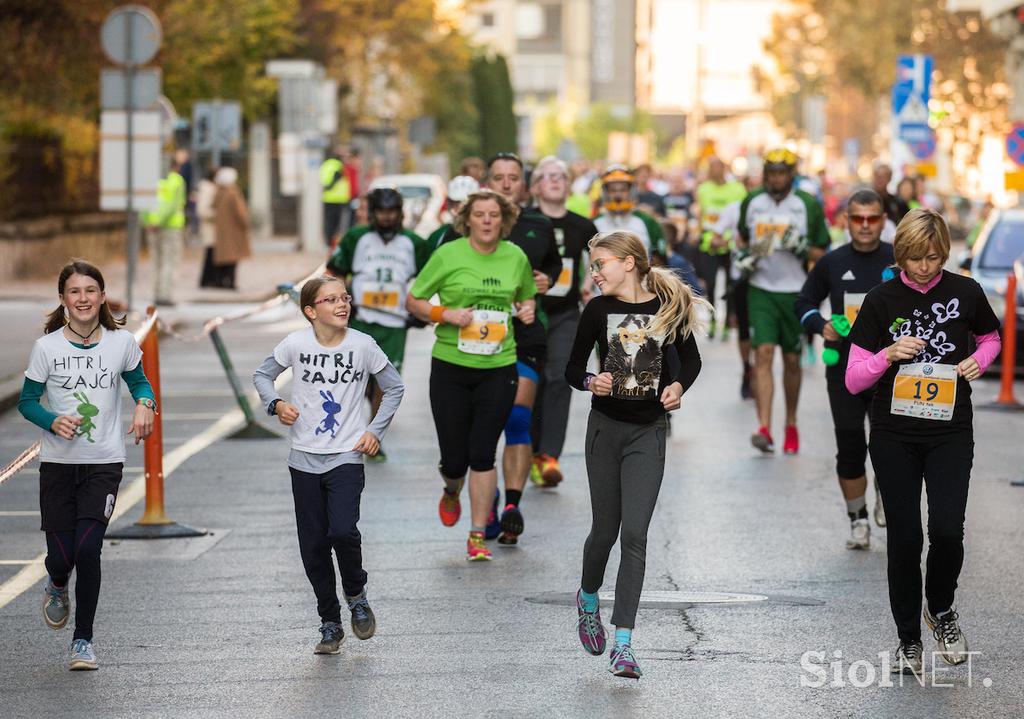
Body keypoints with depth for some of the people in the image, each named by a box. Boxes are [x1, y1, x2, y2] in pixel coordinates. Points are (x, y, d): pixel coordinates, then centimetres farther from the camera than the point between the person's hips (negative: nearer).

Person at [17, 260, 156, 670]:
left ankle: (83, 641, 3)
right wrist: (53, 422, -18)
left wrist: (144, 405, -7)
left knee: (88, 549, -12)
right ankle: (57, 586, 39)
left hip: (104, 463, 0)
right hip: (58, 463, 0)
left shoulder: (121, 343, -1)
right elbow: (27, 401, 2)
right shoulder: (47, 347, -5)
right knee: (61, 555, -1)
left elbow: (139, 381, 16)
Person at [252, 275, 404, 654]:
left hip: (347, 456, -2)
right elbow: (262, 374, 11)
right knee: (313, 544, 4)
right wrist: (275, 404, -8)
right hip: (305, 459, 2)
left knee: (343, 531, -20)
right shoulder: (296, 344, -5)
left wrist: (376, 430, 0)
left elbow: (394, 388, 8)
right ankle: (330, 623, 19)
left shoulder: (363, 345, -6)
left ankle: (356, 595, 9)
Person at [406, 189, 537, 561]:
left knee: (483, 453, -5)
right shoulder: (448, 255, -5)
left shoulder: (516, 257, 4)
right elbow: (413, 300, 1)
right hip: (450, 366, -1)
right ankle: (452, 492, 40)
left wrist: (528, 309, 0)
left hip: (498, 368, 1)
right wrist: (447, 314, -15)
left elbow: (527, 295, 23)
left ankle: (478, 536, 5)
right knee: (454, 457, 3)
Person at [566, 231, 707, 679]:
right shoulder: (599, 310, -2)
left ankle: (623, 643, -8)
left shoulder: (669, 306, -3)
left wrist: (678, 385, -8)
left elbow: (690, 359, 12)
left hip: (648, 432, -1)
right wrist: (590, 383, -18)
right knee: (605, 529, 9)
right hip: (605, 427, 1)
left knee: (634, 534, -9)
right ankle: (588, 599, 40)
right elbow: (573, 368, 3)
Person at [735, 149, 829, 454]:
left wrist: (802, 249, -17)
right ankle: (764, 429, -19)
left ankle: (791, 425, 27)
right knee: (763, 354, -13)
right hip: (761, 290, 1)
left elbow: (822, 254, 2)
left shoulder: (808, 206, -3)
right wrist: (743, 255, 2)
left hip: (795, 292, -1)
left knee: (792, 360, 8)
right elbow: (742, 236, 22)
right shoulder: (752, 202, 5)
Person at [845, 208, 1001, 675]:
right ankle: (908, 640, 15)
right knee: (904, 538, 0)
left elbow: (990, 339, 19)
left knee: (947, 530, -14)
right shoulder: (881, 300, -3)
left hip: (950, 432, 0)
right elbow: (853, 380, -2)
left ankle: (941, 610, 16)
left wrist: (978, 361, -3)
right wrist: (889, 354, -19)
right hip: (894, 435, 0)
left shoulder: (965, 293, -1)